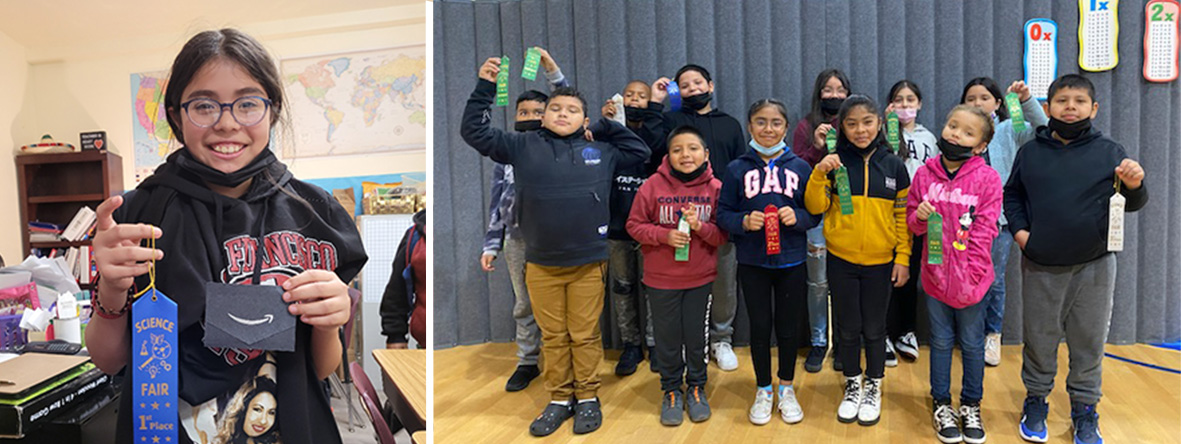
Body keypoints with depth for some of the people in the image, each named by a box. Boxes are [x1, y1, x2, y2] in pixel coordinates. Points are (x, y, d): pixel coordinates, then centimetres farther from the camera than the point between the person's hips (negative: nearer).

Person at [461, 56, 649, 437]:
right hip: (540, 265, 1)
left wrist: (608, 125, 7)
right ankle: (559, 399, 27)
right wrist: (485, 88, -5)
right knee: (552, 337, 12)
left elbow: (641, 151, 16)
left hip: (588, 264, 0)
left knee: (585, 335, 10)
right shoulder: (524, 146, 3)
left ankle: (588, 398, 26)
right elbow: (475, 133, 3)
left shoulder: (600, 150, 6)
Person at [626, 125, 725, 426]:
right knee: (667, 338, 12)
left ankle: (696, 387, 35)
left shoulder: (715, 188, -6)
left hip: (700, 278, 1)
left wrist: (700, 227, -22)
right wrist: (664, 235, -20)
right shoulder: (653, 185, -9)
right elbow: (634, 225, -5)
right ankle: (671, 390, 32)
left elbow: (723, 234, -2)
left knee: (697, 336, 13)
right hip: (661, 279, 0)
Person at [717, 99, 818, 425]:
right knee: (759, 327, 10)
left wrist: (797, 216, -17)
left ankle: (787, 389, 31)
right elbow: (723, 214, -1)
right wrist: (744, 221, -19)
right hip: (752, 263, 0)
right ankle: (763, 391, 28)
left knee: (789, 327, 11)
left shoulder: (800, 167, 1)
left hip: (791, 263, 1)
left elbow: (815, 212, 3)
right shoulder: (737, 169, -1)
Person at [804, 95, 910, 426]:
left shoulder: (893, 165, 0)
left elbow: (903, 215, 3)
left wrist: (903, 257, -2)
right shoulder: (835, 163, -2)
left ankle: (874, 387, 30)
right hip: (841, 261, 0)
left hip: (880, 262, 0)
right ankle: (852, 385, 30)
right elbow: (816, 206, -4)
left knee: (874, 329, 11)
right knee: (848, 329, 11)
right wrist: (819, 173, -19)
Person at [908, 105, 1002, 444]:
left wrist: (969, 272, -15)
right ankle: (941, 405, 27)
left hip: (971, 278, -2)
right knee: (941, 342, 13)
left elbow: (984, 229, -9)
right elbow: (911, 219, 9)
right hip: (935, 274, 2)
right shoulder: (925, 174, 0)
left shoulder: (987, 178, -7)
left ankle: (971, 406, 29)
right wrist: (919, 216, -15)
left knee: (972, 344, 11)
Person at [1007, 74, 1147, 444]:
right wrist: (1019, 230, -2)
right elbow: (1012, 195, 13)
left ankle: (1085, 411, 28)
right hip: (1040, 268, 1)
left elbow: (1132, 204, 3)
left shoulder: (1110, 151, 0)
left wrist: (1135, 186, -19)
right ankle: (1036, 402, 30)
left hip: (1094, 267, 0)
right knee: (1039, 340, 12)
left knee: (1089, 343, 11)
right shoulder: (1030, 152, 3)